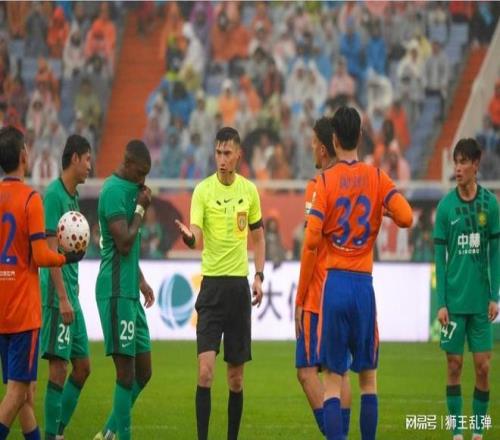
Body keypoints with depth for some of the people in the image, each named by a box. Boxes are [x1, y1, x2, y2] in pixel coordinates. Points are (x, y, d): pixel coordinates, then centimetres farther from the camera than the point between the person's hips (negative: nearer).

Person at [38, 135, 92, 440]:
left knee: (82, 367, 11)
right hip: (58, 294, -9)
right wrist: (63, 298, -21)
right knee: (59, 367, -8)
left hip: (70, 293, 9)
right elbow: (51, 251, -18)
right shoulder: (54, 194, -13)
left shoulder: (73, 196, 15)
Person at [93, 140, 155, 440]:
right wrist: (141, 209, -11)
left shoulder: (131, 190, 17)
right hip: (116, 292, -10)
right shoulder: (114, 191, -13)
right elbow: (124, 243, -20)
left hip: (129, 292, 10)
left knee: (143, 372, 11)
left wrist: (141, 280, 20)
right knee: (126, 373, -9)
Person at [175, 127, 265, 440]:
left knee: (236, 375, 8)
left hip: (240, 285, 3)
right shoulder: (203, 190, -6)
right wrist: (189, 236, -39)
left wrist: (259, 276, 7)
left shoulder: (249, 190, 5)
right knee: (206, 370, -13)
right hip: (212, 284, -3)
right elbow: (197, 240, -16)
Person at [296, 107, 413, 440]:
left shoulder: (325, 182, -3)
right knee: (368, 376, 11)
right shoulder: (377, 178, 2)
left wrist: (301, 292, 1)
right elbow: (406, 218, -9)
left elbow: (311, 241, -8)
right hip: (365, 285, 2)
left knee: (333, 377, -1)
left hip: (333, 282, -2)